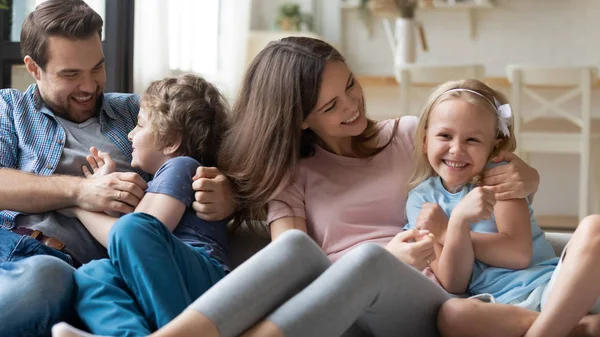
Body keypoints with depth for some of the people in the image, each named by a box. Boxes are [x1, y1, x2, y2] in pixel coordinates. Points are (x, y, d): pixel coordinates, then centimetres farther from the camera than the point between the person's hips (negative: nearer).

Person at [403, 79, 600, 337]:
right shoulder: (422, 201, 9)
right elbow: (453, 285, -1)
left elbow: (519, 253, -6)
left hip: (556, 287, 0)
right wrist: (459, 220, -18)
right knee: (450, 315, -37)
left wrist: (444, 231, -6)